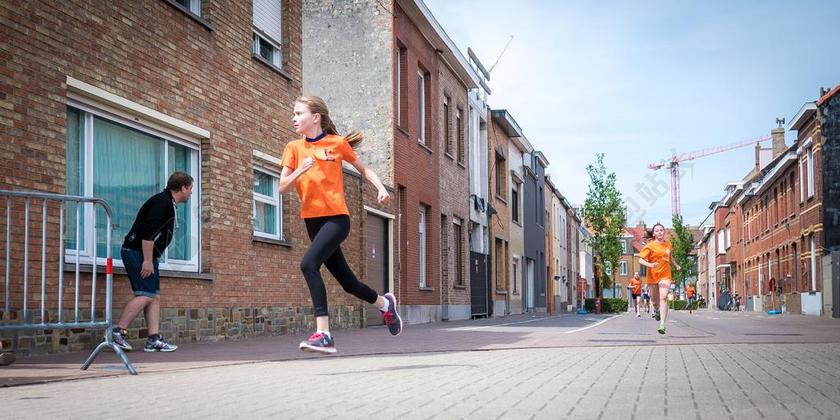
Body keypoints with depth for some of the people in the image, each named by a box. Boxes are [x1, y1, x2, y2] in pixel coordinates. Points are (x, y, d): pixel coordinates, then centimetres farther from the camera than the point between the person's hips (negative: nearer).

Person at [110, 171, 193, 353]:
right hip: (137, 252, -11)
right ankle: (118, 333, -12)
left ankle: (154, 339, 4)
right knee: (146, 295, -14)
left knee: (155, 297, 5)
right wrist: (147, 261, -24)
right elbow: (148, 232, -23)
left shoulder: (167, 203, 18)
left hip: (146, 255, 11)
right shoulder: (162, 202, -15)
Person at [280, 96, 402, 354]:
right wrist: (300, 170, -17)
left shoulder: (337, 143, -2)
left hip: (337, 218, -5)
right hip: (312, 219, 5)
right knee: (347, 282, 13)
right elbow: (282, 188, 0)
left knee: (309, 263, -27)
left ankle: (323, 333, -27)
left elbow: (363, 169, 12)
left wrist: (380, 187, -5)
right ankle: (385, 304, 42)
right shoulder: (294, 148, 5)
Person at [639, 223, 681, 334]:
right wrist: (650, 265, -27)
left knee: (663, 298, -17)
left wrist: (676, 265, 16)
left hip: (665, 275, 1)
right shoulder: (650, 246, -6)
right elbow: (641, 260, -11)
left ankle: (662, 325, -23)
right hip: (652, 275, -1)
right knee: (655, 299, 13)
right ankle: (658, 310, 51)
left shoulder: (668, 244, 8)